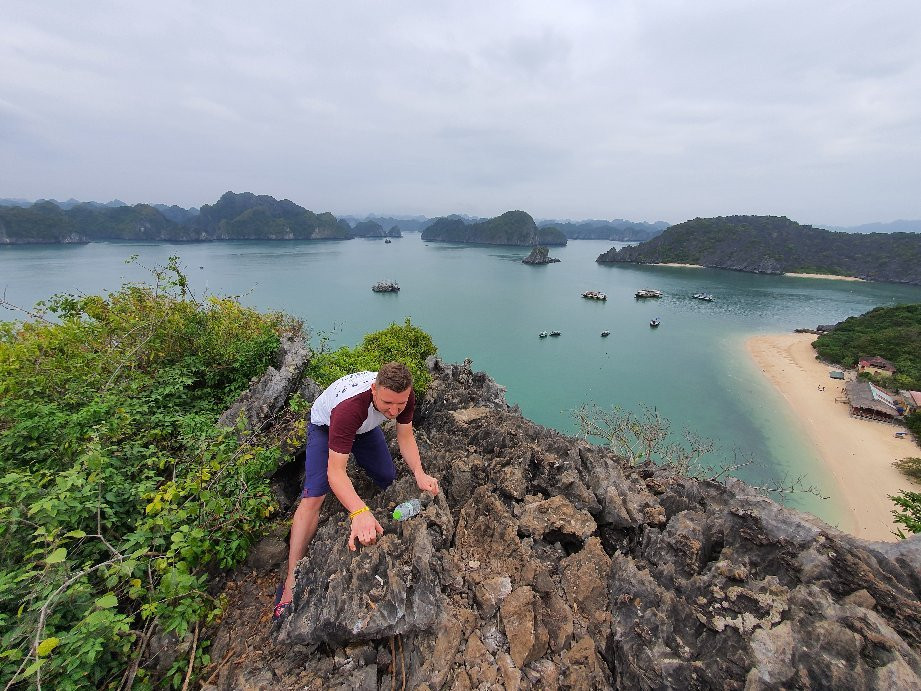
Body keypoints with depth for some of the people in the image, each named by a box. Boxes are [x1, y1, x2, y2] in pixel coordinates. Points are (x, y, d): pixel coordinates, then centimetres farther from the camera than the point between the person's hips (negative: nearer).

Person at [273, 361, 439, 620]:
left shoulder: (404, 396, -31)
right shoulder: (349, 406, -48)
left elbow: (406, 437, -19)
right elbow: (335, 471, -48)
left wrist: (419, 473, -35)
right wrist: (359, 512, -62)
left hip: (365, 426, 5)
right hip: (325, 426, -5)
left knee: (389, 478, -2)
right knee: (314, 495, -18)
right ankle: (291, 584, -9)